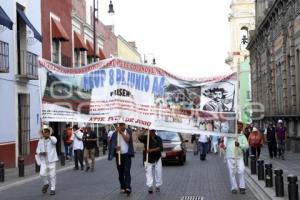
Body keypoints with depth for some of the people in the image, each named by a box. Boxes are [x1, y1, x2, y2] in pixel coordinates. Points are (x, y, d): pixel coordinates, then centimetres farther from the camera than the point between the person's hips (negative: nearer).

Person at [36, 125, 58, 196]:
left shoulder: (52, 138, -1)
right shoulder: (40, 141, 9)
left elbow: (54, 141, -26)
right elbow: (38, 151, 11)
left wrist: (49, 136, -39)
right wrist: (41, 153, -10)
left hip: (52, 160, -2)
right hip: (44, 161, 2)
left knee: (52, 175, 0)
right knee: (42, 173, -12)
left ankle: (52, 189, 14)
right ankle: (46, 183, 18)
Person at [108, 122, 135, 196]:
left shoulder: (128, 132, 0)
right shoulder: (115, 133, 3)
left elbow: (127, 139, -16)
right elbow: (112, 144, 4)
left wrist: (121, 132, -17)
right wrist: (115, 147, -17)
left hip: (127, 155, -2)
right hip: (118, 155, 2)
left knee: (127, 171, -12)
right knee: (120, 173, 7)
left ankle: (128, 187, -19)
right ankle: (123, 187, 16)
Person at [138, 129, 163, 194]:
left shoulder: (158, 138, 2)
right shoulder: (145, 138, 1)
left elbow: (160, 148, -11)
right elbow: (139, 137, -21)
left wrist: (151, 150, -20)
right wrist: (144, 131, -25)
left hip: (157, 159, 1)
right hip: (148, 159, -1)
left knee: (158, 173, 4)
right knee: (149, 173, -10)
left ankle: (158, 186, 16)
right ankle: (150, 187, -13)